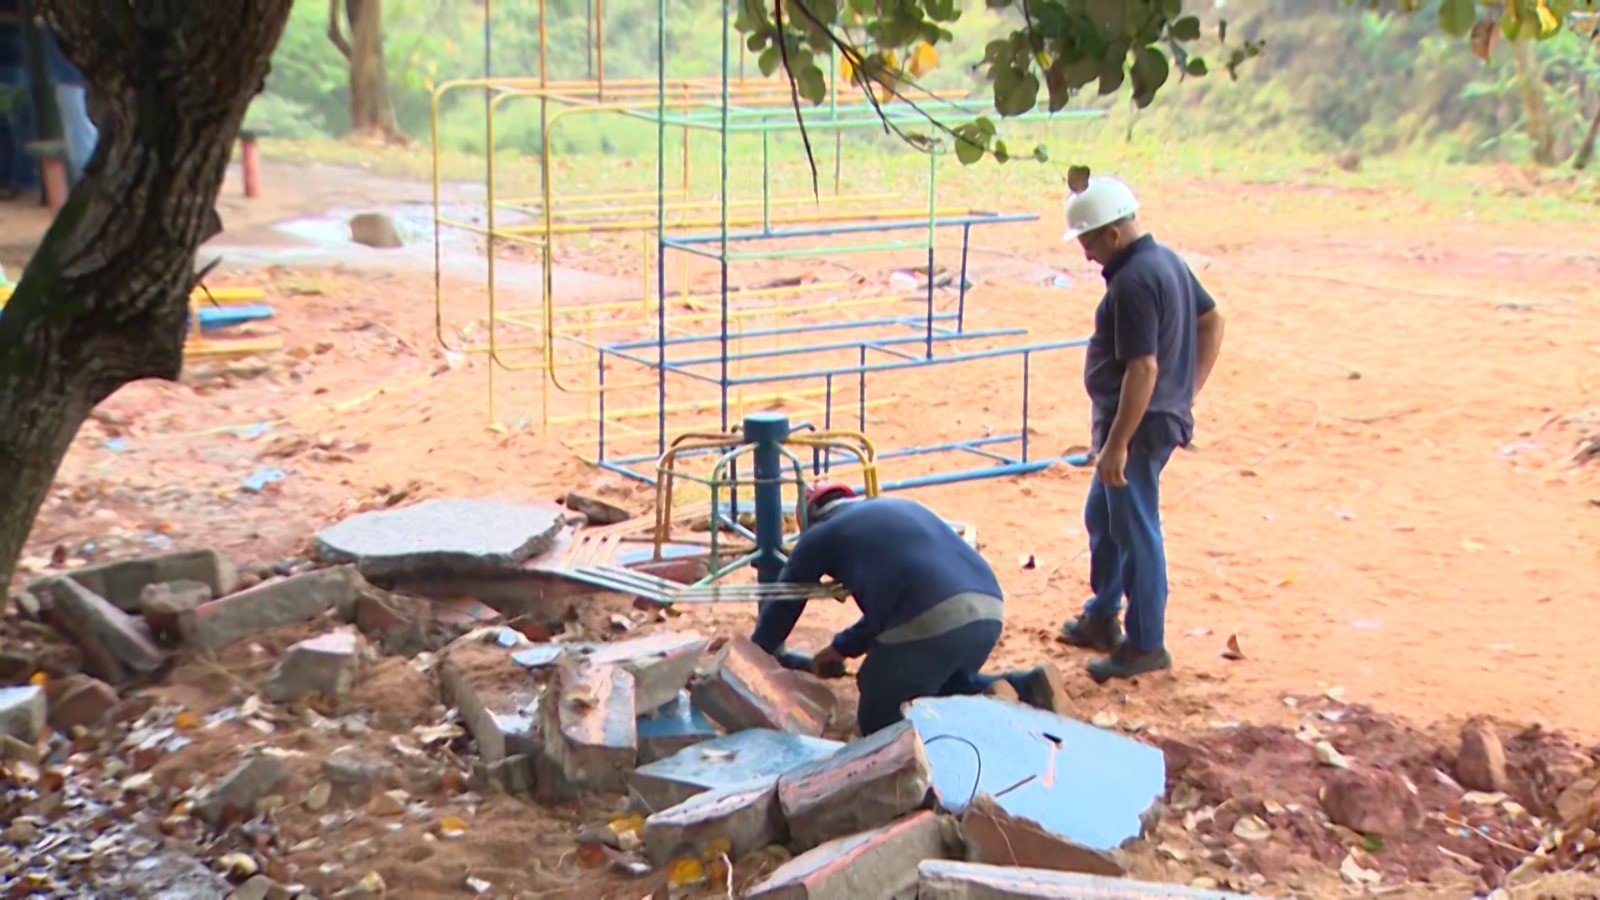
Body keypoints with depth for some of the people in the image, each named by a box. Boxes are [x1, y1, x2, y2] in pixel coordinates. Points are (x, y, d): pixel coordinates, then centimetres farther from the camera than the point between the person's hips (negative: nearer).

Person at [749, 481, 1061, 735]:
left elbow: (782, 604, 30)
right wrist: (842, 648, 46)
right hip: (989, 611, 7)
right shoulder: (901, 507, 35)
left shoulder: (820, 534, 19)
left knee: (877, 721, 12)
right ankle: (1026, 688, 7)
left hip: (930, 620, -7)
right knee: (943, 685, 33)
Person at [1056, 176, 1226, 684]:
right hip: (1165, 414, 11)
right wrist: (1190, 390, 18)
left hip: (1139, 423, -11)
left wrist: (1116, 444, -24)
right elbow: (1212, 322, 18)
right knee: (1102, 517, 22)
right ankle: (1101, 618, 35)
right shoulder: (1167, 261, 9)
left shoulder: (1133, 283, -22)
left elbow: (1143, 368, -26)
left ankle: (1146, 645, 10)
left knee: (1135, 532, 0)